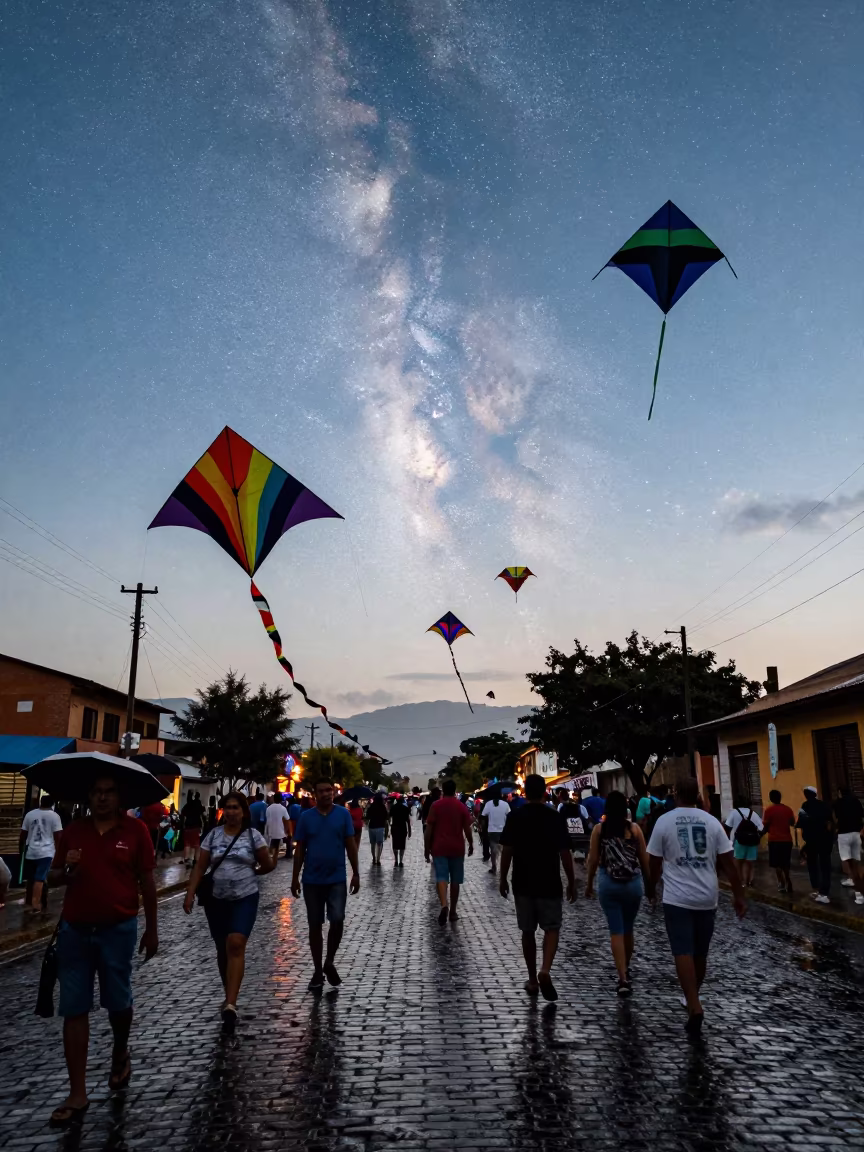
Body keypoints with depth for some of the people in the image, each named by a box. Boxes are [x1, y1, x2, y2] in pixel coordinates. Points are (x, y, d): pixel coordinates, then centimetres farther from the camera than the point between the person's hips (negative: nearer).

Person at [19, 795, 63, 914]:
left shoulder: (30, 814, 9)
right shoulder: (54, 816, 0)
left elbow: (22, 835, 11)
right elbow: (57, 837, -3)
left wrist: (20, 851, 21)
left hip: (31, 852, 4)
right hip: (47, 852, -4)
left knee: (30, 879, 15)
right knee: (40, 879, -8)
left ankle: (28, 903, 23)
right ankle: (36, 904, -16)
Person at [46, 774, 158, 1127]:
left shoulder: (135, 829, -5)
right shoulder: (73, 830, 3)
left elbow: (146, 881, 0)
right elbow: (53, 879, 10)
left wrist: (151, 928, 3)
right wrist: (66, 869, -14)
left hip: (119, 929, -2)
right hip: (74, 930, 3)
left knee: (117, 1002, 12)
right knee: (74, 1010, 4)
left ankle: (120, 1053, 43)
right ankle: (77, 1095, 14)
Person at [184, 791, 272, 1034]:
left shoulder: (253, 835, -5)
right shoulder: (212, 835, 1)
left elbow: (268, 865, 2)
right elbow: (199, 868, 1)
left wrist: (248, 873, 6)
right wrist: (190, 894, -7)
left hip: (245, 899, -3)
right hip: (216, 900, 3)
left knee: (236, 945, -18)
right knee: (223, 950, 13)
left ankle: (230, 1004, -20)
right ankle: (229, 998, 31)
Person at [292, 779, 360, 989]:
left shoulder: (343, 814, -2)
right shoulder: (306, 817, 0)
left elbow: (351, 845, 2)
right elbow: (300, 849, 4)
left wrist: (356, 873, 0)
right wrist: (295, 878, 2)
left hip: (337, 879, -1)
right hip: (312, 880, 1)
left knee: (337, 920, -10)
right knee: (315, 925, 7)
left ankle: (329, 962, 14)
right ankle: (318, 970, 21)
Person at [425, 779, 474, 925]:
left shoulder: (436, 805, -2)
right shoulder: (462, 806, 1)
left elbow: (429, 830, -4)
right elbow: (467, 829, 1)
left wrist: (427, 848, 3)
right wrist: (471, 845, 16)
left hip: (439, 847, -1)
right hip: (457, 848, 1)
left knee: (441, 877, -4)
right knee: (455, 880, 10)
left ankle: (444, 905, -26)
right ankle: (453, 911, 15)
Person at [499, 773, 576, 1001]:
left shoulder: (514, 817, -4)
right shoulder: (556, 817, -7)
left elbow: (506, 851, -4)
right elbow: (564, 853, -7)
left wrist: (503, 879, 8)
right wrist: (571, 882, 3)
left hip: (522, 884, 2)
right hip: (549, 884, -1)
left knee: (527, 932, 14)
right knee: (551, 929, 10)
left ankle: (532, 980, 20)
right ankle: (545, 970, -11)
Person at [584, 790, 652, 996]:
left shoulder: (599, 829, -4)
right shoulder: (634, 828, -4)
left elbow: (593, 860, -1)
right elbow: (645, 860, 0)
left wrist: (589, 883, 12)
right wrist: (649, 884, 13)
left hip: (608, 884, -1)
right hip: (633, 883, 1)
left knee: (616, 931, 3)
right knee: (628, 929, 19)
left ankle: (623, 978, -6)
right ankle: (625, 970, 35)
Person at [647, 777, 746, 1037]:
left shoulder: (664, 821, -6)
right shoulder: (711, 821, -1)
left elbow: (654, 863, 0)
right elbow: (727, 863, -1)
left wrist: (652, 887, 17)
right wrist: (739, 895, 7)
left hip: (677, 898, -3)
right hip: (707, 898, 3)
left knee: (683, 953, -3)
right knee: (700, 953, 17)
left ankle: (695, 1007, -15)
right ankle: (693, 1000, 33)